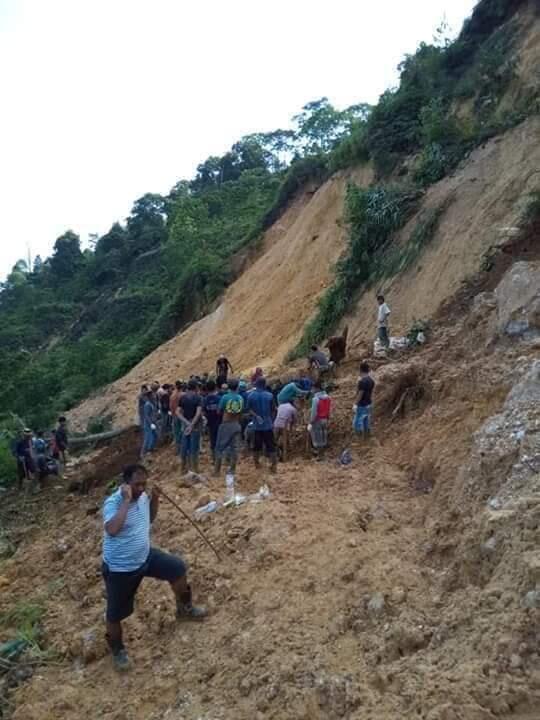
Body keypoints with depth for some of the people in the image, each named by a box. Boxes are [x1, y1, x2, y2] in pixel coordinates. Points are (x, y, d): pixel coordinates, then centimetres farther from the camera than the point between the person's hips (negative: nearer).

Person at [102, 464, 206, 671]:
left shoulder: (143, 497, -5)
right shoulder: (113, 503, -28)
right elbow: (111, 530, -46)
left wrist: (155, 499, -5)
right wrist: (127, 501, -42)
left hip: (145, 556, 7)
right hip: (120, 568, -6)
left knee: (178, 568, 9)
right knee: (116, 613, 9)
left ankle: (184, 609, 33)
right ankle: (117, 649, 37)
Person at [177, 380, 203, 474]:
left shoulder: (183, 397, 4)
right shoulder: (198, 398, -10)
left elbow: (178, 412, -2)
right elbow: (198, 413, -22)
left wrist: (186, 422, -8)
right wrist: (192, 425, -23)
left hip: (185, 424, 5)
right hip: (195, 424, -4)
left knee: (184, 446, 12)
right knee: (194, 447, 2)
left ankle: (184, 468, 23)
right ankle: (195, 469, 7)